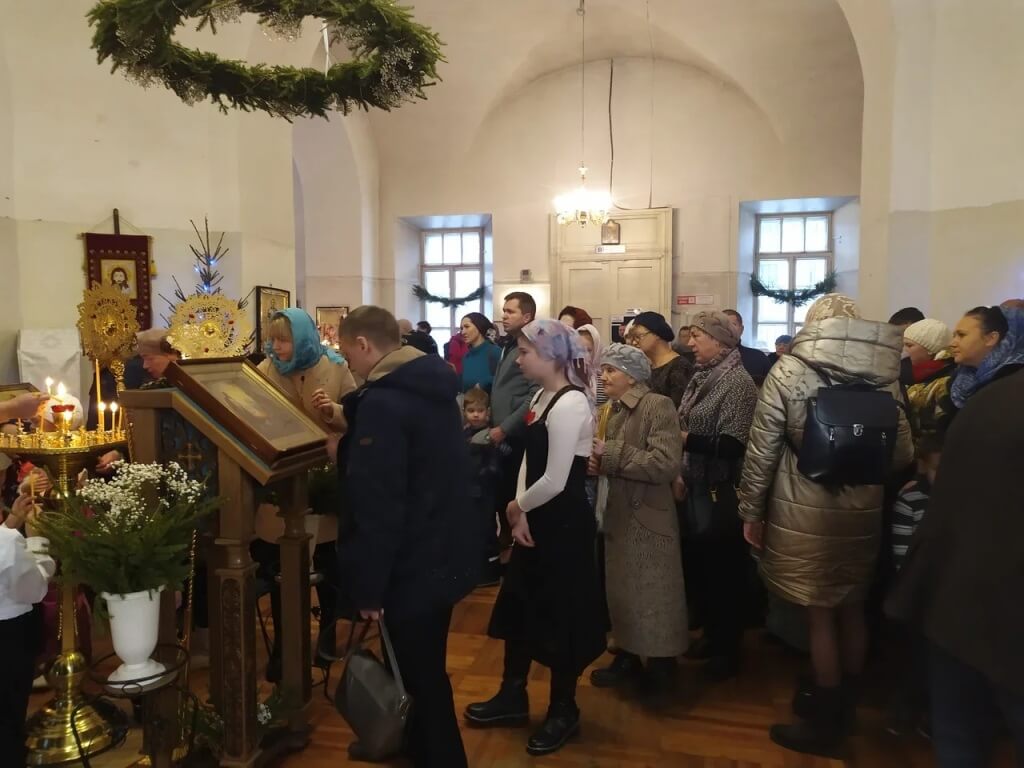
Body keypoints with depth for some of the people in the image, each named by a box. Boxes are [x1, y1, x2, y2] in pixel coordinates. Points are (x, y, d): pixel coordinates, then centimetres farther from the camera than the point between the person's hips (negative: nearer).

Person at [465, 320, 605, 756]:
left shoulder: (569, 405, -22)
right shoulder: (542, 397, 6)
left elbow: (555, 481, -25)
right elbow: (529, 461, 8)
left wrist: (517, 506, -7)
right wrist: (519, 515, -4)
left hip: (564, 524, -9)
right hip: (537, 519, 9)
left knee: (560, 616, 7)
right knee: (518, 605, 18)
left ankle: (563, 712, 29)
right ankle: (513, 697, 37)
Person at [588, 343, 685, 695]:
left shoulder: (658, 405, -15)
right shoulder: (613, 409, 10)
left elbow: (666, 464, -25)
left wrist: (611, 455, -23)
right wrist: (598, 463, 0)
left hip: (648, 516, -7)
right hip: (618, 512, 8)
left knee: (655, 594, 5)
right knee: (620, 589, 15)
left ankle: (661, 663, 23)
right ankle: (628, 655, 30)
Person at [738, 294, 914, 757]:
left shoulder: (789, 371, -10)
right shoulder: (884, 376, 0)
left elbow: (761, 450, -10)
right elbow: (902, 453, 5)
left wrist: (751, 511, 1)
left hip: (806, 514, -4)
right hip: (862, 514, 4)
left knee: (821, 616, 8)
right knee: (851, 611, 20)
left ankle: (825, 725, 23)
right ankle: (841, 706, 39)